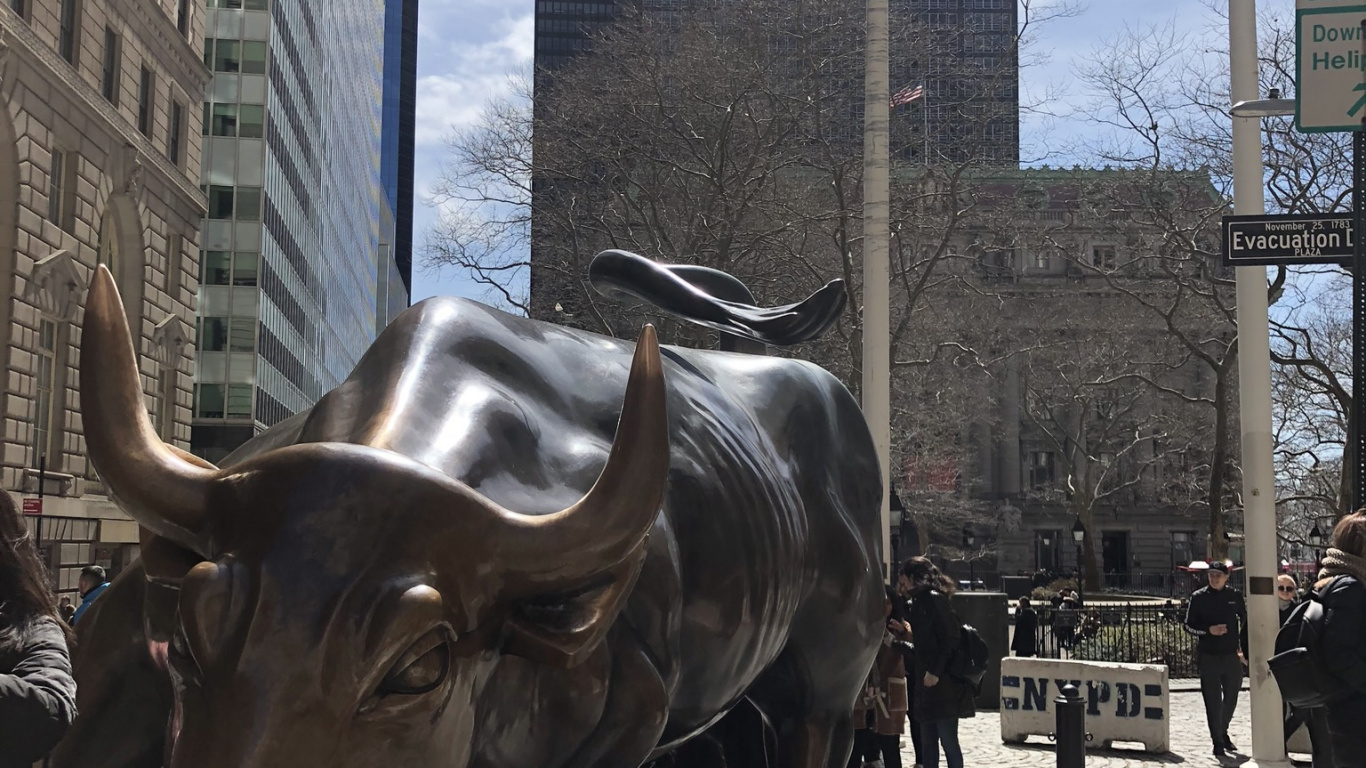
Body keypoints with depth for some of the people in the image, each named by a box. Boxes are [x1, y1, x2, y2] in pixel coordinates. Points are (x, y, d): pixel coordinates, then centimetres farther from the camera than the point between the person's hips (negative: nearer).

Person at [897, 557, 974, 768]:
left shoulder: (934, 599, -12)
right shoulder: (922, 600, 16)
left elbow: (951, 638, -18)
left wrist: (935, 671, -20)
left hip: (944, 683, -10)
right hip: (929, 682, 10)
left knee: (948, 740, -6)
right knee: (928, 742, 12)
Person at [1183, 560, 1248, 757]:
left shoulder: (1235, 596, 3)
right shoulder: (1199, 597, -2)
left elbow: (1246, 621, 16)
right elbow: (1189, 625, 2)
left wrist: (1244, 648, 12)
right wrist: (1209, 630, -15)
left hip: (1231, 655, 2)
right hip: (1208, 657, -2)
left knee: (1231, 698, 13)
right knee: (1213, 701, -2)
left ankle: (1223, 732, 35)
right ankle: (1218, 742, 6)